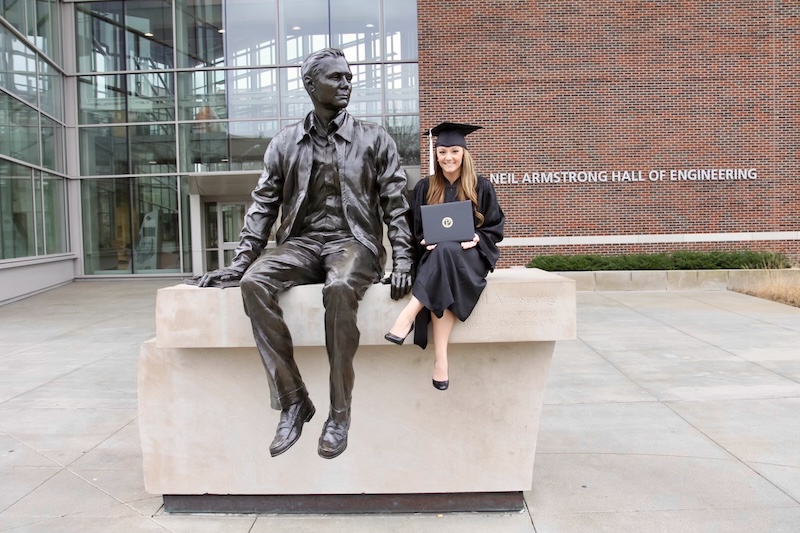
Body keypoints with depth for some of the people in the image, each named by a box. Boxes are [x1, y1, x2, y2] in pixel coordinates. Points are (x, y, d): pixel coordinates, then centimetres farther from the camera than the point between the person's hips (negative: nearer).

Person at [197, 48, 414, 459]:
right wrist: (239, 263, 2)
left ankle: (339, 412, -23)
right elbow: (263, 207, 11)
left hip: (354, 242, -2)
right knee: (254, 282, -30)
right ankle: (292, 401, -20)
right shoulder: (285, 143, 12)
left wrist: (402, 262, -8)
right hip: (300, 243, 3)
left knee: (339, 289, -38)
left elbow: (396, 205, 5)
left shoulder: (373, 139, 8)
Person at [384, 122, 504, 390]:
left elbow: (495, 227, 7)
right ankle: (440, 358, -45)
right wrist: (426, 242, -10)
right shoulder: (424, 188, 11)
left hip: (470, 255, -1)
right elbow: (415, 229, 11)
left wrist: (477, 238, -14)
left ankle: (408, 317, -44)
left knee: (447, 251, -39)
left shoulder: (481, 187, 8)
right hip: (434, 255, 1)